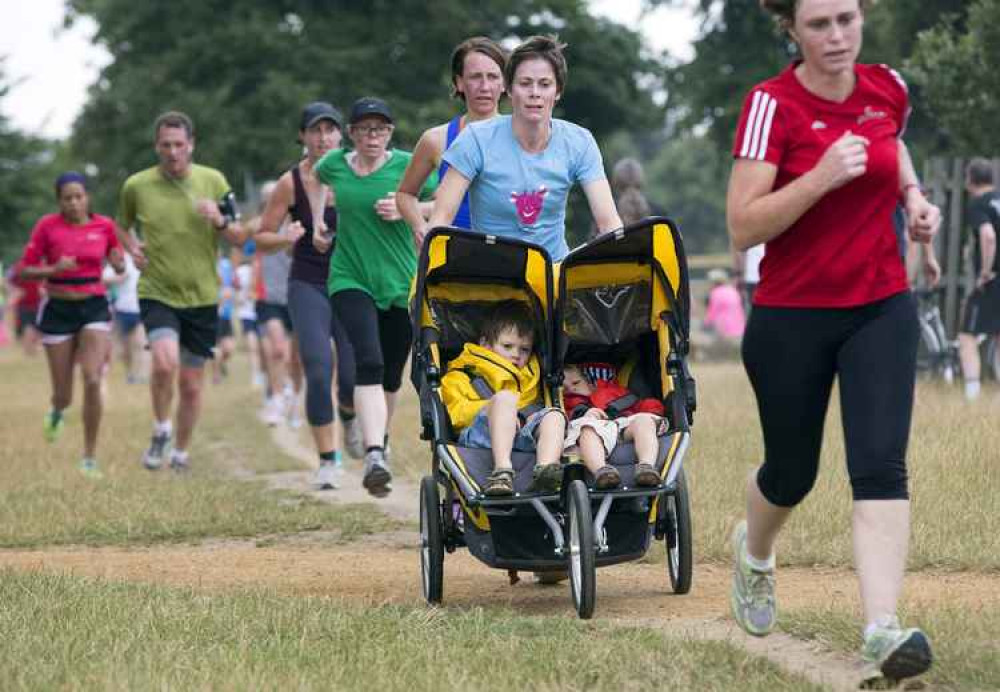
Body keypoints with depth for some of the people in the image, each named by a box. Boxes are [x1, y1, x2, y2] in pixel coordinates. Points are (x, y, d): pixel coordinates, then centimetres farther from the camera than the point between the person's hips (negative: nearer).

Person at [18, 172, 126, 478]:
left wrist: (118, 263, -9)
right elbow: (25, 270, -4)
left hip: (95, 308, 0)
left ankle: (90, 458, -4)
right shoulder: (47, 226, -6)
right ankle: (57, 412, 45)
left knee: (93, 382, -17)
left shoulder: (104, 225, 0)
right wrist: (54, 269, -22)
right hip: (58, 309, 0)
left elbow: (119, 266, 14)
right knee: (63, 396, 4)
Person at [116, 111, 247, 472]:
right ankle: (161, 430, -1)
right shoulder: (137, 185, -2)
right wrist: (132, 247, -2)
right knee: (165, 362, -26)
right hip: (156, 292, -2)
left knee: (191, 384, 7)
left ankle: (181, 453, 28)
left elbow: (240, 238, 3)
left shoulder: (213, 180, 0)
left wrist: (220, 221, -17)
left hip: (202, 297, 2)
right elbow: (123, 226, 18)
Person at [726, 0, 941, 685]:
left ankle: (882, 630, -21)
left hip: (881, 310, 2)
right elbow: (743, 228, -19)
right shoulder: (772, 104, -14)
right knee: (791, 473, 13)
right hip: (791, 319, -2)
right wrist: (821, 177, -30)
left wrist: (913, 196, 6)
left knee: (881, 464, -14)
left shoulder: (888, 87, 0)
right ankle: (754, 553, 47)